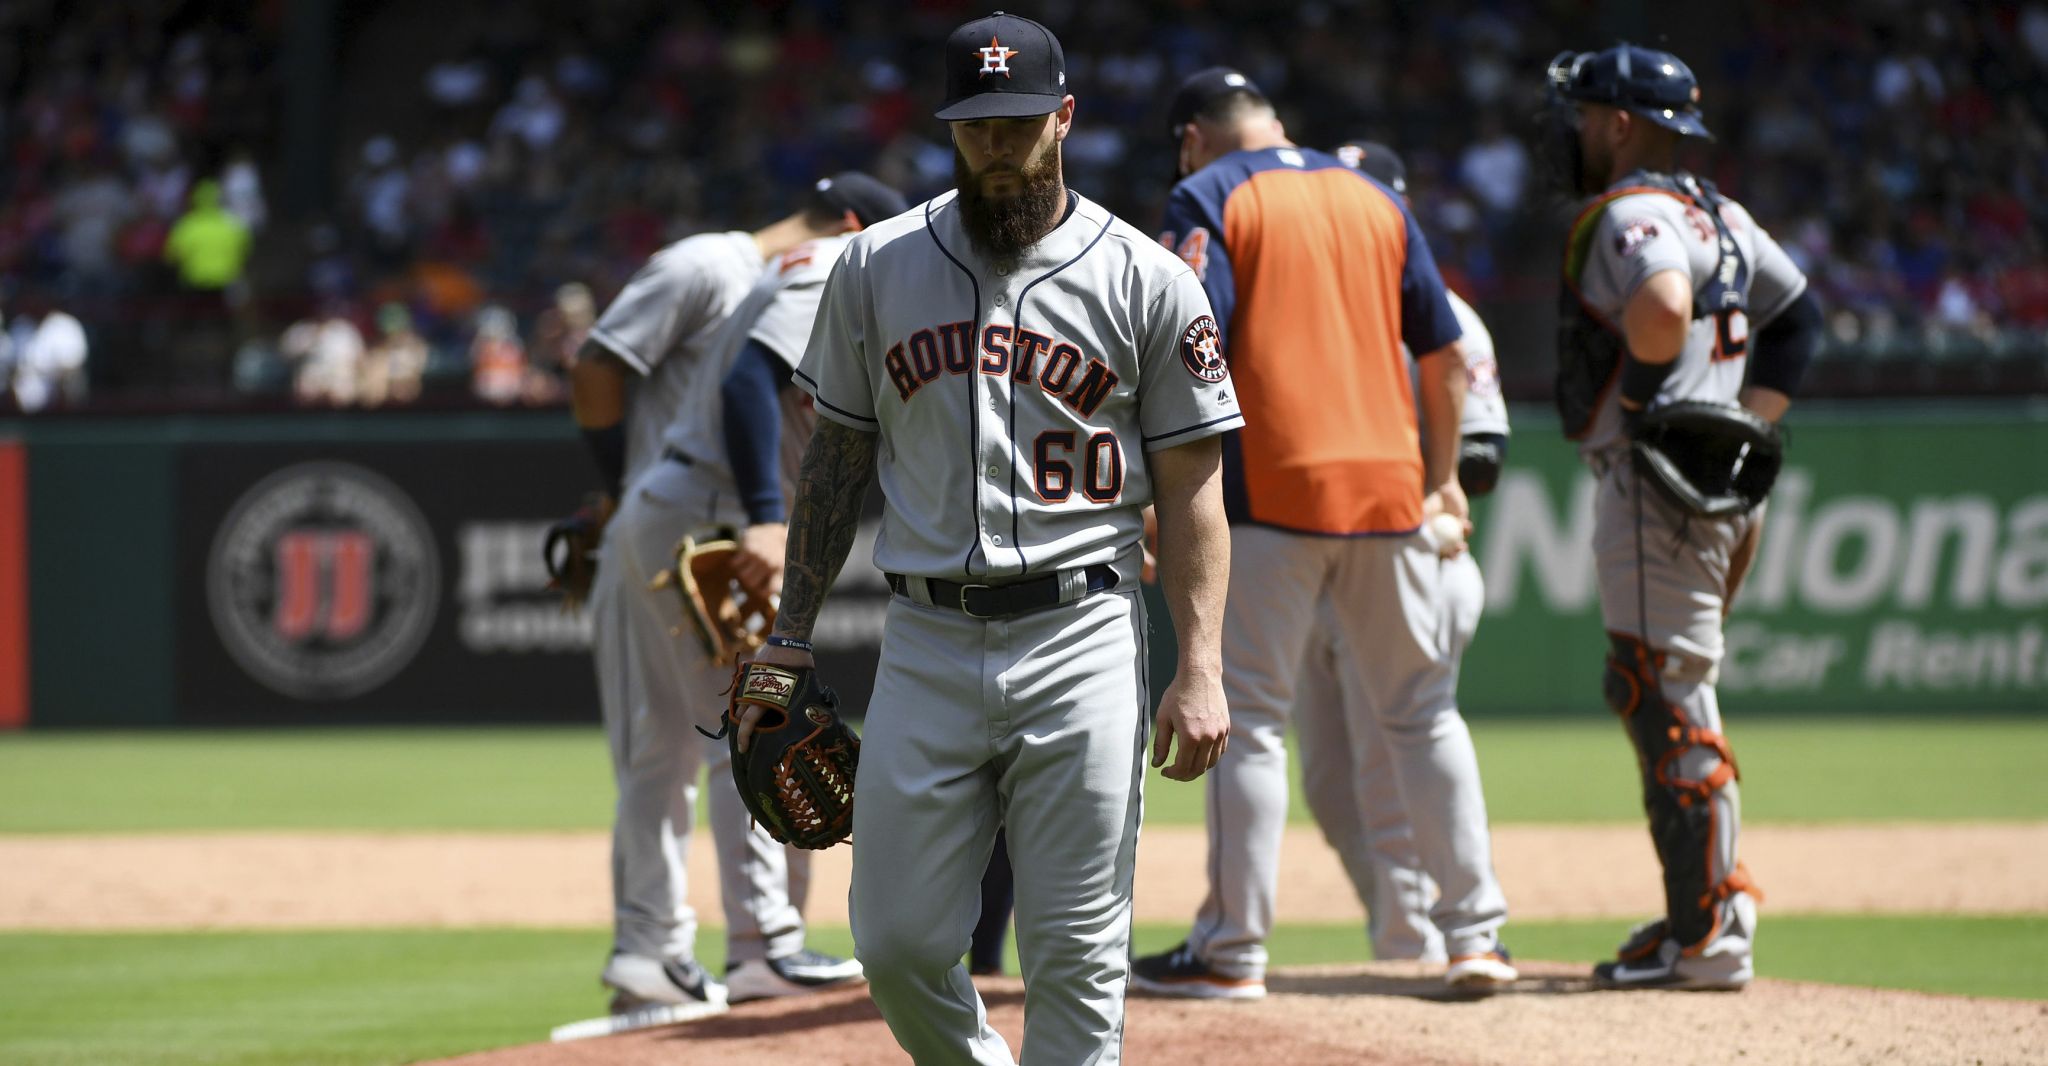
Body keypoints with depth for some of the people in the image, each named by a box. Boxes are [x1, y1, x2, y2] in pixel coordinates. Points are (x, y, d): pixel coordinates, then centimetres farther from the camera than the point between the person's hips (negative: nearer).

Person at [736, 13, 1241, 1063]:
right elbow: (836, 458, 14)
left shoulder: (1146, 281, 0)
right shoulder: (877, 267, 8)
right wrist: (788, 641, 9)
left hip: (1081, 639, -2)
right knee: (898, 944, 1)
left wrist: (1201, 668, -9)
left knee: (1077, 955, -3)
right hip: (926, 645, 2)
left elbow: (1191, 485, 1)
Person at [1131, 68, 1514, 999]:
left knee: (1248, 720, 0)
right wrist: (1442, 478, 23)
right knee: (1423, 712, 11)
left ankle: (1232, 949, 0)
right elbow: (1444, 354, 15)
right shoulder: (1376, 199, 16)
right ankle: (1475, 932, 9)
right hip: (1387, 486, 5)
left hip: (1267, 489, -5)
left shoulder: (1208, 196, 0)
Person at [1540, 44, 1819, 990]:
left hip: (1656, 485, -10)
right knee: (1649, 697, 17)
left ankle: (1708, 938, -10)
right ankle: (1709, 905, 19)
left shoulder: (1631, 213, -12)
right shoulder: (1718, 214, 18)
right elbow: (1797, 313, 25)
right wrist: (1748, 424, 16)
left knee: (1666, 701, -9)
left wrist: (1640, 401, -16)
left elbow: (1662, 310, -32)